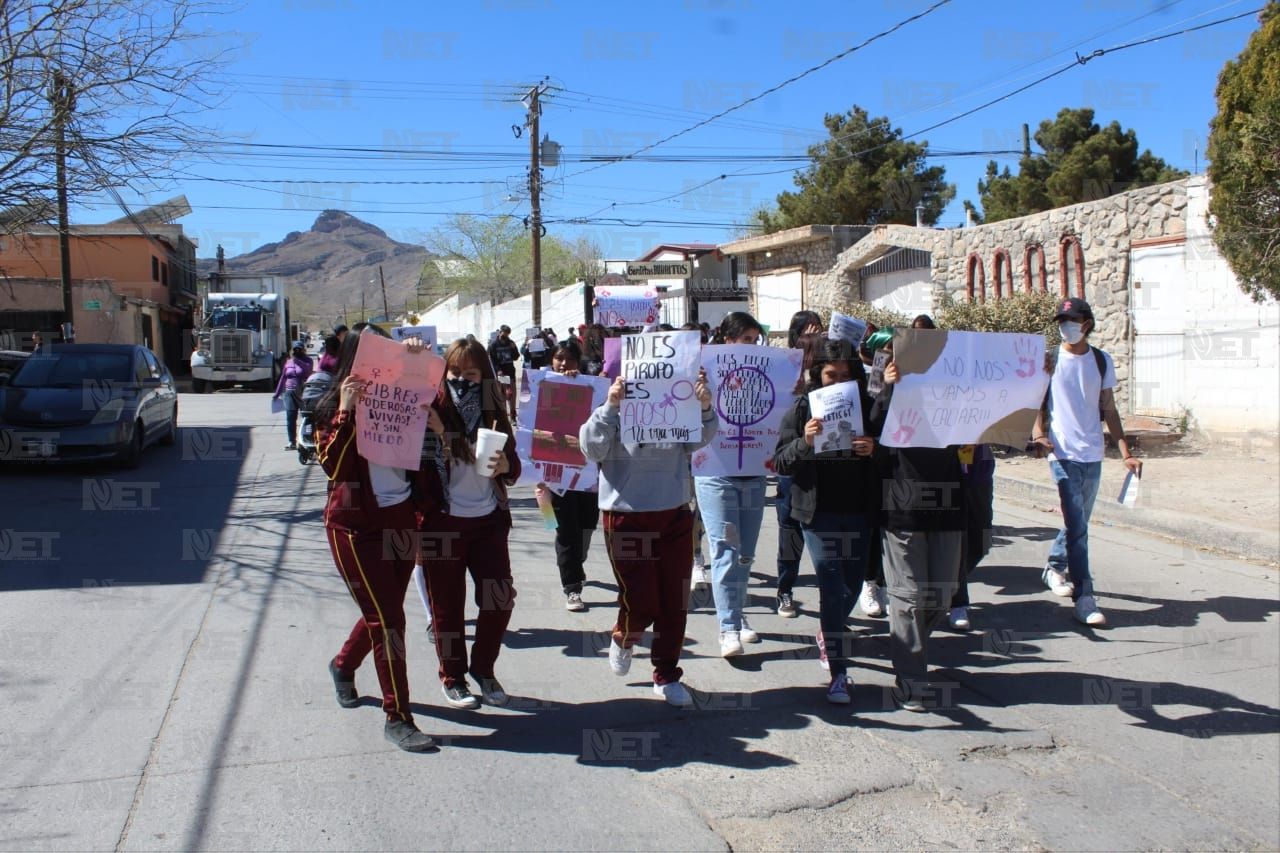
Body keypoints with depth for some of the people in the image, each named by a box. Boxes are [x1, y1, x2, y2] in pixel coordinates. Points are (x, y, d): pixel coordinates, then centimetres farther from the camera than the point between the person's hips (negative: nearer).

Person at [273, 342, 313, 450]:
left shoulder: (307, 361, 4)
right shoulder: (288, 362, 13)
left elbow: (308, 369, -19)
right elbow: (283, 378, 18)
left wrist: (297, 360, -17)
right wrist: (277, 393, 18)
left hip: (304, 393, -3)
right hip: (290, 393, 3)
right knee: (290, 418, -4)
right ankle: (292, 442, -1)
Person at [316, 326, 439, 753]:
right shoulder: (332, 408, -5)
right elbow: (333, 466, -18)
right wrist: (346, 411, -25)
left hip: (400, 517, 5)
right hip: (355, 524, -5)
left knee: (384, 612, 18)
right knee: (387, 619, -8)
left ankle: (343, 665, 48)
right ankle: (397, 718, 2)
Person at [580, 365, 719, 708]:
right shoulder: (614, 410, -7)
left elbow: (698, 441, -5)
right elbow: (592, 449, -17)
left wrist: (706, 408, -22)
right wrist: (610, 406, -27)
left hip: (675, 516, 3)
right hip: (627, 518, -3)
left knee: (674, 602, 8)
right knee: (641, 602, -3)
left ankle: (666, 676, 25)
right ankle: (622, 639, 33)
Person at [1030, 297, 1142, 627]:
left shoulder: (1102, 361, 8)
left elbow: (1109, 410, 11)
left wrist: (1126, 452, 5)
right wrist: (1038, 433, -22)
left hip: (1093, 454, 4)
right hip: (1063, 454, -4)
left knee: (1078, 522, 16)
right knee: (1077, 527, -10)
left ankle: (1054, 565, 42)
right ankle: (1085, 600, -8)